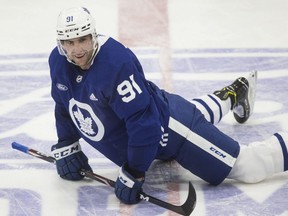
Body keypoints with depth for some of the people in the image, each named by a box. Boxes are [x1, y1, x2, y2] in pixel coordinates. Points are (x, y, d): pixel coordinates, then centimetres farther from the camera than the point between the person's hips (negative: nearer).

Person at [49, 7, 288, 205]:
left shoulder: (116, 62, -36)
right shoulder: (58, 62, -12)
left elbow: (143, 120, -35)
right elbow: (65, 105, 8)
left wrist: (133, 174, -33)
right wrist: (66, 147, 1)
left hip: (167, 127, -9)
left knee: (250, 167, -13)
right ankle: (233, 93, 65)